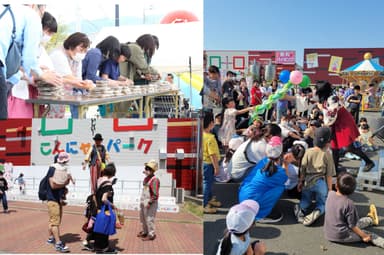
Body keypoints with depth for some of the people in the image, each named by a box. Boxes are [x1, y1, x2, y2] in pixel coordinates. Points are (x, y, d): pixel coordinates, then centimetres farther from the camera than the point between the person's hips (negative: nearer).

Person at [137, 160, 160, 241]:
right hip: (143, 201, 10)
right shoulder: (146, 178, 10)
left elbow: (155, 194, -21)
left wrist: (149, 203, -20)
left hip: (150, 202, -10)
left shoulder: (154, 180, -19)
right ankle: (144, 232, 38)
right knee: (142, 218, 21)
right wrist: (142, 200, 17)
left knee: (149, 219, -2)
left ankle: (151, 235, 12)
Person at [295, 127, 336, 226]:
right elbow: (329, 175, -7)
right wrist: (330, 188, 3)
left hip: (308, 181, 2)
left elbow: (303, 170, -1)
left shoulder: (308, 152, -6)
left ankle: (300, 210, -10)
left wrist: (300, 182, 11)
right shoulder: (327, 154, -11)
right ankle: (316, 213, -16)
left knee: (305, 202, 20)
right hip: (321, 183, -2)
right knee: (321, 203, 14)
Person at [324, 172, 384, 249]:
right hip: (341, 237, -7)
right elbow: (352, 226, -16)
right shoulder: (349, 203, -27)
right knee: (369, 235, 6)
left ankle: (371, 219, 54)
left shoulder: (330, 194, -11)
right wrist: (364, 236, -5)